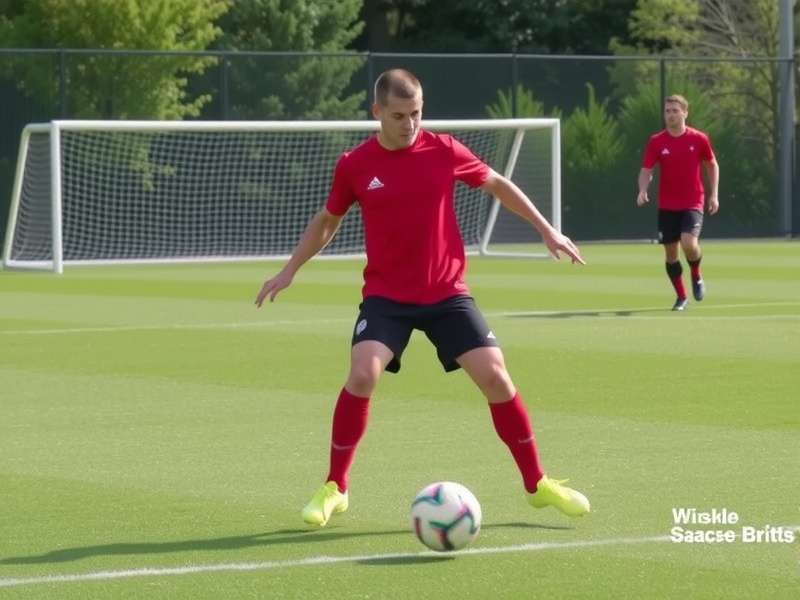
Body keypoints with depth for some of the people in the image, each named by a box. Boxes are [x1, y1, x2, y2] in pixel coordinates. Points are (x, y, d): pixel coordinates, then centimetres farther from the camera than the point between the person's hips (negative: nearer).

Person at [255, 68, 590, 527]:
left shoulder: (444, 151, -6)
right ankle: (334, 489, -5)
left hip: (447, 293, 1)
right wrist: (291, 269, 13)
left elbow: (498, 184, 11)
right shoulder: (355, 166, -5)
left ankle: (538, 483, 9)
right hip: (386, 296, -1)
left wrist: (547, 230, 11)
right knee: (363, 374, -22)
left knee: (495, 376, -8)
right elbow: (328, 220, 14)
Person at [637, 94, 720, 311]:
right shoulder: (656, 142, -3)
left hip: (693, 203, -2)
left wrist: (714, 194, 2)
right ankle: (681, 297, 21)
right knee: (670, 253, 4)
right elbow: (646, 170, -2)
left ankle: (697, 276, 8)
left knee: (689, 243, -24)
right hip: (667, 206, 2)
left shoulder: (699, 139, -4)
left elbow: (712, 165, 9)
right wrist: (642, 190, -22)